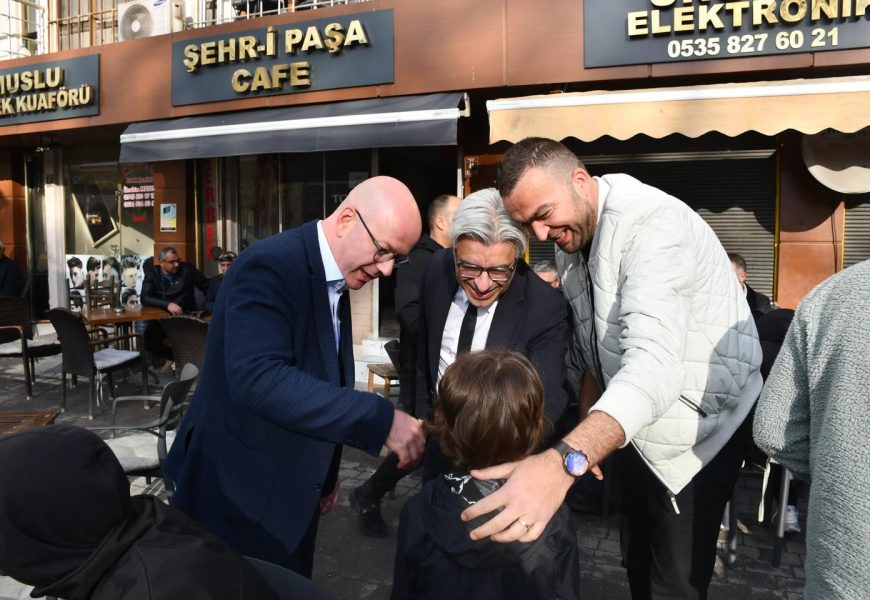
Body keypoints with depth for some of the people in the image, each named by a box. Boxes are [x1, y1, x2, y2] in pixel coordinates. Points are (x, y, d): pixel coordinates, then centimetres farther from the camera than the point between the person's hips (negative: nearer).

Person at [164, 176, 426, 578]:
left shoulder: (336, 280, 5)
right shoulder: (270, 265, -23)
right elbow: (257, 378, -37)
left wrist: (326, 475, 16)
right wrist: (380, 420, -38)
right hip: (241, 495, -8)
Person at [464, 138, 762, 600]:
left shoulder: (653, 224, -28)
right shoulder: (568, 237, 0)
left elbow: (655, 363, -42)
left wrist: (564, 461, -55)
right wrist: (587, 430, 7)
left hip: (696, 428, -7)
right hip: (630, 425, 7)